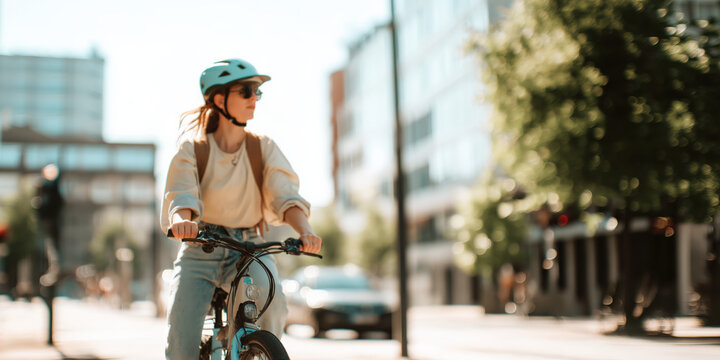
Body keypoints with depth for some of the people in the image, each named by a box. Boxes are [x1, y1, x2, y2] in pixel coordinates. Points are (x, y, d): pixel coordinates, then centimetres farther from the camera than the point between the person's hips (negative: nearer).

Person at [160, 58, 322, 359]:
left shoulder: (264, 148, 3)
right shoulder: (191, 151, -2)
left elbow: (284, 194, -10)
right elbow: (180, 196, -18)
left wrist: (305, 231, -31)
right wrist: (182, 220, -43)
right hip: (199, 254, -1)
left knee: (271, 299, -30)